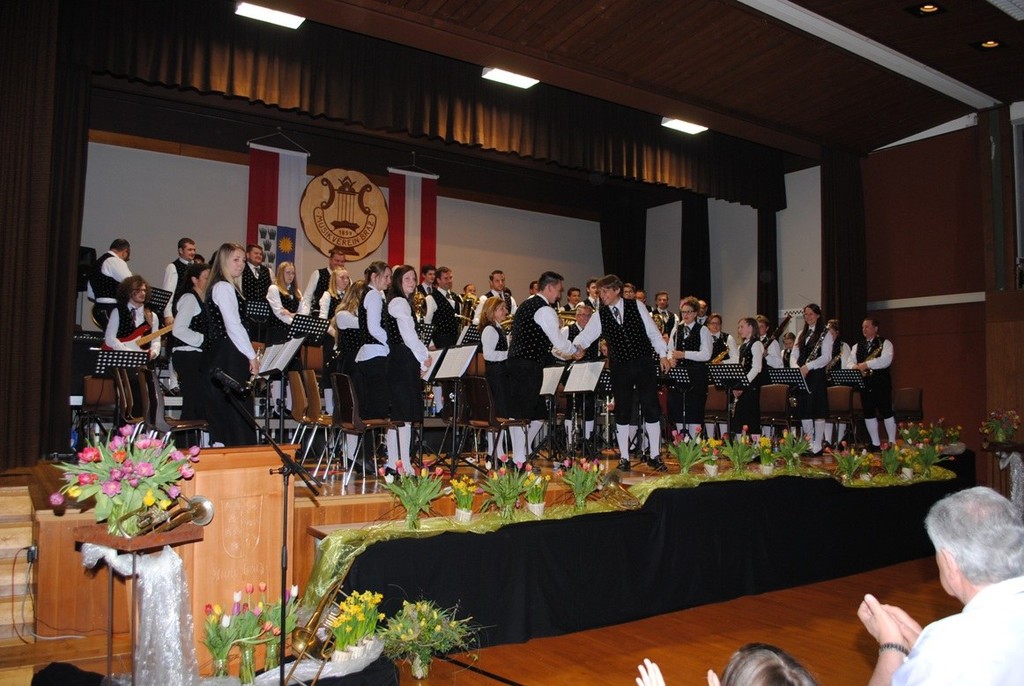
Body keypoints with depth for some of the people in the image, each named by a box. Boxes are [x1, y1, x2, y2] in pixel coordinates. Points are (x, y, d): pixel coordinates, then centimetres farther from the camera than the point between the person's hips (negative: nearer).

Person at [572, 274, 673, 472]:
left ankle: (655, 456, 12)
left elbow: (652, 332, 3)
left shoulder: (636, 306, 1)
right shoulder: (600, 315, 2)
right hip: (620, 368, 1)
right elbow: (586, 335, -8)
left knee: (651, 409, 1)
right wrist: (577, 346, -29)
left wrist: (663, 354, -1)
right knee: (622, 413, 5)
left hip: (644, 364, -1)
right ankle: (624, 457, 15)